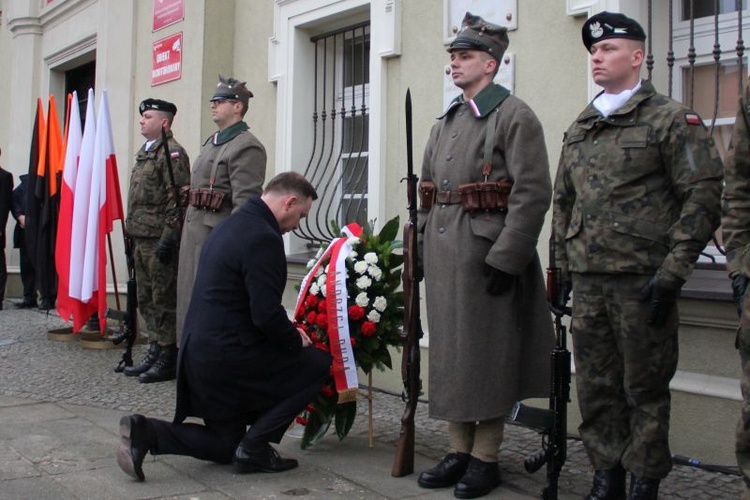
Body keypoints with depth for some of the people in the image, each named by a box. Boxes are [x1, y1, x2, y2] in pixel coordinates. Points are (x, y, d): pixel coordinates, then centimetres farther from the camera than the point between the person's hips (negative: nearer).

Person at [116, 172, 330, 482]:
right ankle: (254, 446, -1)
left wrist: (287, 331, 17)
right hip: (229, 357, -10)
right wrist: (295, 339, -3)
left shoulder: (231, 225, 14)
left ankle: (143, 432, 2)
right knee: (319, 363, 2)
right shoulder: (263, 238, -18)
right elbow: (267, 314, -22)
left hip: (197, 356, 10)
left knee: (224, 446, 21)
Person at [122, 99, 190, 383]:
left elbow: (178, 199, -17)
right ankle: (155, 352, 24)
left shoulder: (172, 153, -10)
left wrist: (168, 238, -21)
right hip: (141, 239, 10)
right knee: (146, 300, 14)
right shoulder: (144, 153, 19)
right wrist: (132, 233, 20)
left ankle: (168, 360, 4)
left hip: (159, 240, -10)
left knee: (164, 300, -3)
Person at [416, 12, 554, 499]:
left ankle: (486, 458, 12)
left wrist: (505, 258, -19)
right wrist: (423, 248, 13)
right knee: (449, 350, 11)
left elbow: (533, 194, -15)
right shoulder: (446, 121, 17)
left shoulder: (514, 116, -7)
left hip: (487, 255, -7)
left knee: (486, 354, 0)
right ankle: (460, 450, 23)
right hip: (443, 257, 8)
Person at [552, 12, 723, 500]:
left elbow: (703, 198, -8)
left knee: (645, 387, 3)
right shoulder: (578, 130, 16)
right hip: (588, 282, 6)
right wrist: (564, 267, 15)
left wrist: (672, 273, -14)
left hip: (642, 281, -5)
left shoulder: (672, 120, -2)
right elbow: (562, 202, 22)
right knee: (595, 385, 10)